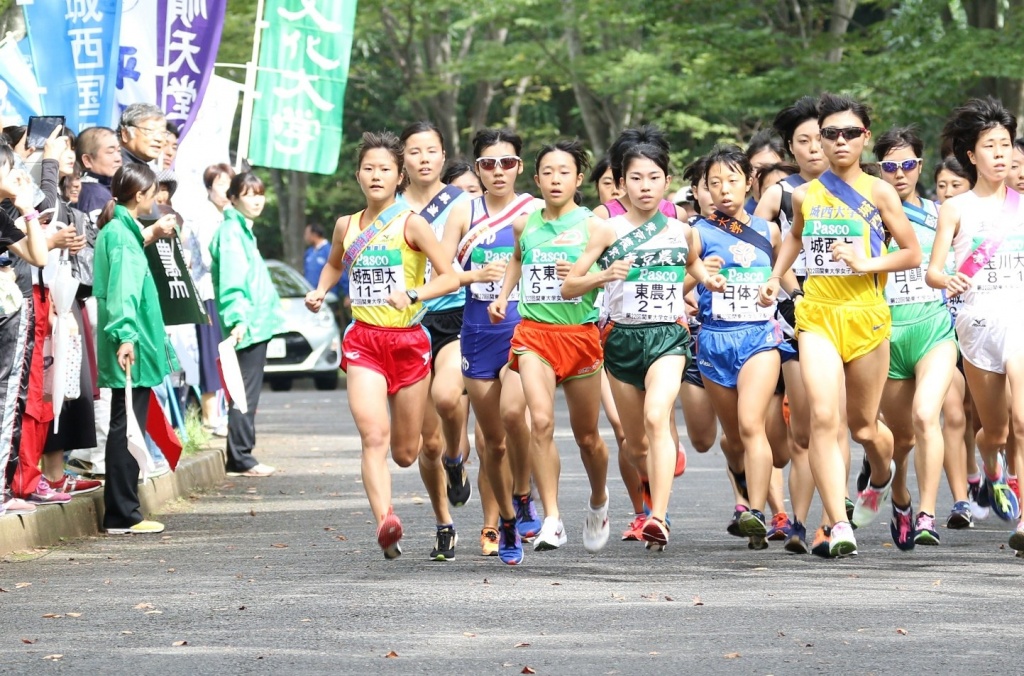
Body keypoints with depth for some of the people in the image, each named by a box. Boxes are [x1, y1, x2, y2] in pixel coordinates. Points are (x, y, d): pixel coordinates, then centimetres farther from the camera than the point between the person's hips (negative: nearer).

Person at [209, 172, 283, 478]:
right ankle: (241, 458, -9)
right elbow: (231, 281, -20)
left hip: (256, 323, 10)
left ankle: (240, 457, 15)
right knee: (245, 394, -9)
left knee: (247, 393, 11)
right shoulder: (231, 231, -11)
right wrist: (238, 319, -29)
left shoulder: (244, 230, 20)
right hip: (247, 326, -10)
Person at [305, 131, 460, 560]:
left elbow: (450, 278, -10)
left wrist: (413, 294, -25)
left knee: (405, 452, 7)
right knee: (373, 436, -22)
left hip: (409, 341, -2)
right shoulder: (347, 226, 8)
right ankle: (385, 522, -35)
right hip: (363, 342, 2)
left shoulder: (411, 224, -4)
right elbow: (335, 265, 30)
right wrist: (319, 292, 11)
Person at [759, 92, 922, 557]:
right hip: (817, 315, 1)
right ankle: (839, 525, -20)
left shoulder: (878, 192, -2)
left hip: (865, 314, -1)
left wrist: (866, 264, -15)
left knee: (864, 426, 12)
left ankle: (881, 476, 48)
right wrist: (775, 278, 18)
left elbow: (912, 254, -1)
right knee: (823, 418, -17)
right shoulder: (805, 195, 6)